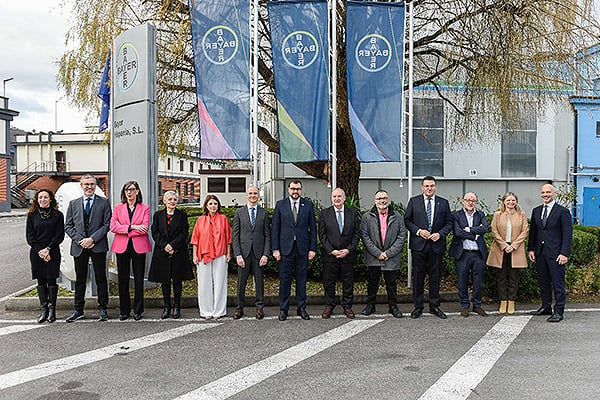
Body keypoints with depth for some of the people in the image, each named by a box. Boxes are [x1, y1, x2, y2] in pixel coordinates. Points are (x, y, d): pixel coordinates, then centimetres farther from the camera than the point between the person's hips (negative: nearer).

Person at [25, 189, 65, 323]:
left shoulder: (57, 215, 1)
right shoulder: (32, 215, 7)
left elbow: (60, 235, -2)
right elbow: (29, 236, 4)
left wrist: (48, 249, -12)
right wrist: (40, 251, -8)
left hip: (52, 253, -2)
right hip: (36, 253, 2)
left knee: (51, 280, -3)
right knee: (41, 281, 5)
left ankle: (52, 309, 7)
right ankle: (44, 310, 9)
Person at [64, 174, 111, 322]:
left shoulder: (104, 202, 4)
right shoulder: (73, 204, 12)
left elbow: (107, 224, -3)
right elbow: (68, 226, 8)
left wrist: (92, 239, -13)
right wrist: (80, 240, -7)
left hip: (98, 246, -2)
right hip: (79, 247, 2)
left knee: (101, 278, 4)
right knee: (80, 279, 9)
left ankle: (102, 309, 13)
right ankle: (78, 310, 18)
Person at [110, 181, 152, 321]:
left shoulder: (145, 208, 5)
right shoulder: (118, 208, 10)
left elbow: (145, 228, -7)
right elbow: (113, 227, -3)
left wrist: (124, 230, -9)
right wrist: (132, 227, -14)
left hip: (139, 247, -1)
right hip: (121, 247, 1)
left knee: (139, 279, 2)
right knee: (123, 279, 5)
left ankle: (138, 311, 13)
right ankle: (124, 311, 15)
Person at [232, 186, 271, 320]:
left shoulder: (264, 213, 7)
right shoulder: (239, 212, 6)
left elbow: (267, 236, 5)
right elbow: (235, 235, 2)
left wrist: (266, 254, -5)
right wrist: (238, 255, -7)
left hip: (259, 253, 0)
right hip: (243, 252, 0)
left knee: (259, 281, 6)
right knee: (241, 281, 4)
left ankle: (260, 307, 17)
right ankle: (240, 308, 16)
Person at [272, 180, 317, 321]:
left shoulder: (308, 205, 6)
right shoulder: (280, 204, 4)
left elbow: (313, 227, 6)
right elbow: (275, 228, 3)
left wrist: (313, 248, 0)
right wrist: (275, 248, -4)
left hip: (303, 248, 1)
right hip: (285, 248, -1)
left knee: (302, 279, 7)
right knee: (284, 279, 4)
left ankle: (301, 308, 19)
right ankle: (283, 308, 14)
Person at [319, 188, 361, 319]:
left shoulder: (353, 213, 4)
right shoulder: (325, 213, 2)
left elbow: (357, 234, 3)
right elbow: (322, 235, -1)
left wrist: (348, 250, -8)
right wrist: (331, 250, -11)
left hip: (348, 254, 1)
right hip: (330, 254, -1)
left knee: (348, 282, 8)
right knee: (329, 282, 7)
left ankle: (347, 307, 21)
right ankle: (329, 306, 21)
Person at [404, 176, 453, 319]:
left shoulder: (443, 203, 7)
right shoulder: (413, 201, 4)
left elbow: (449, 222, 8)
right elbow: (407, 220, 4)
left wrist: (440, 234, -8)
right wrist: (418, 231, -11)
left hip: (436, 244, 1)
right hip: (419, 244, -1)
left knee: (435, 275, 8)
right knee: (418, 275, 4)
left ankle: (434, 306, 19)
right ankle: (418, 306, 13)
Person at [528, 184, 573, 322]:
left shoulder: (562, 211, -4)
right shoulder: (536, 211, 13)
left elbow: (568, 234, -8)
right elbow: (533, 231, 17)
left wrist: (564, 253, -14)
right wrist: (531, 249, 8)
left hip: (555, 253, -6)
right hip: (540, 252, 6)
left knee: (558, 283, -3)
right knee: (543, 282, 12)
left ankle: (558, 312, 3)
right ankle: (546, 307, 24)